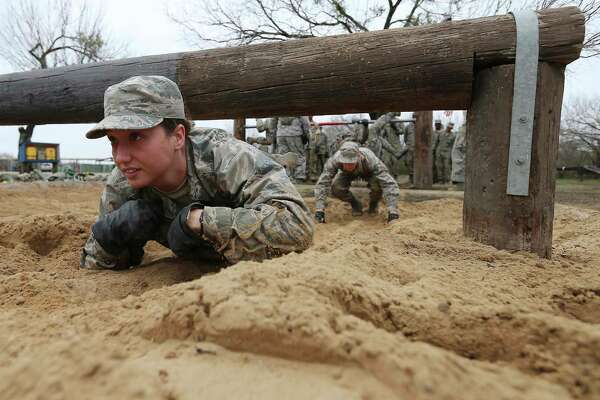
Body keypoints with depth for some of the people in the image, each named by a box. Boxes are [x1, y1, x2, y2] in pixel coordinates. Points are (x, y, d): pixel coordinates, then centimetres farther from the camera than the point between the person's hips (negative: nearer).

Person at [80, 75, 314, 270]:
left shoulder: (224, 157, -38)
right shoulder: (120, 189, -21)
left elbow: (297, 225, -49)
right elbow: (91, 268, -8)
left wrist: (197, 220, -47)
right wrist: (110, 234, -32)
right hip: (196, 269, 4)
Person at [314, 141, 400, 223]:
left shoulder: (371, 160, -44)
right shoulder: (334, 160, -40)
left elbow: (389, 184, -46)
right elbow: (322, 183, -38)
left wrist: (393, 212, -53)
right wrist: (319, 210, -46)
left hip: (368, 172, -1)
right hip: (347, 174, 1)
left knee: (378, 185, -33)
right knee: (336, 188, -27)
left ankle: (373, 203, 3)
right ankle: (355, 204, 4)